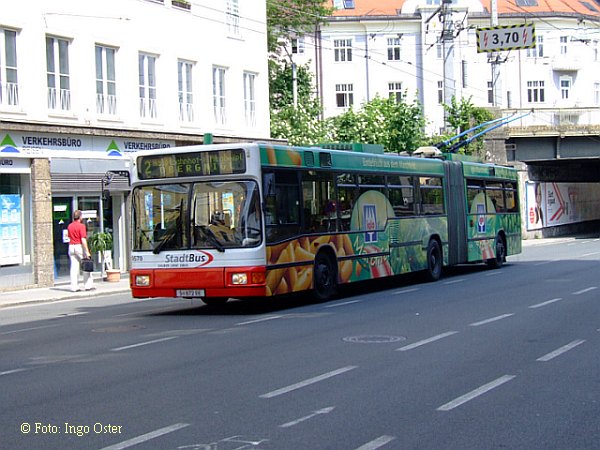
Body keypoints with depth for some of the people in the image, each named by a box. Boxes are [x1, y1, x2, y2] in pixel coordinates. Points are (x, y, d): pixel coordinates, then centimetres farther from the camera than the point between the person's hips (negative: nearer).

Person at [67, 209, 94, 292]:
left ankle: (74, 287, 3)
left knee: (74, 267, 5)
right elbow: (83, 240, -17)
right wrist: (87, 252, -17)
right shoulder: (81, 226, -12)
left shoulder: (69, 226, 8)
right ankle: (88, 285, 3)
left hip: (71, 246, 6)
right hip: (79, 246, -6)